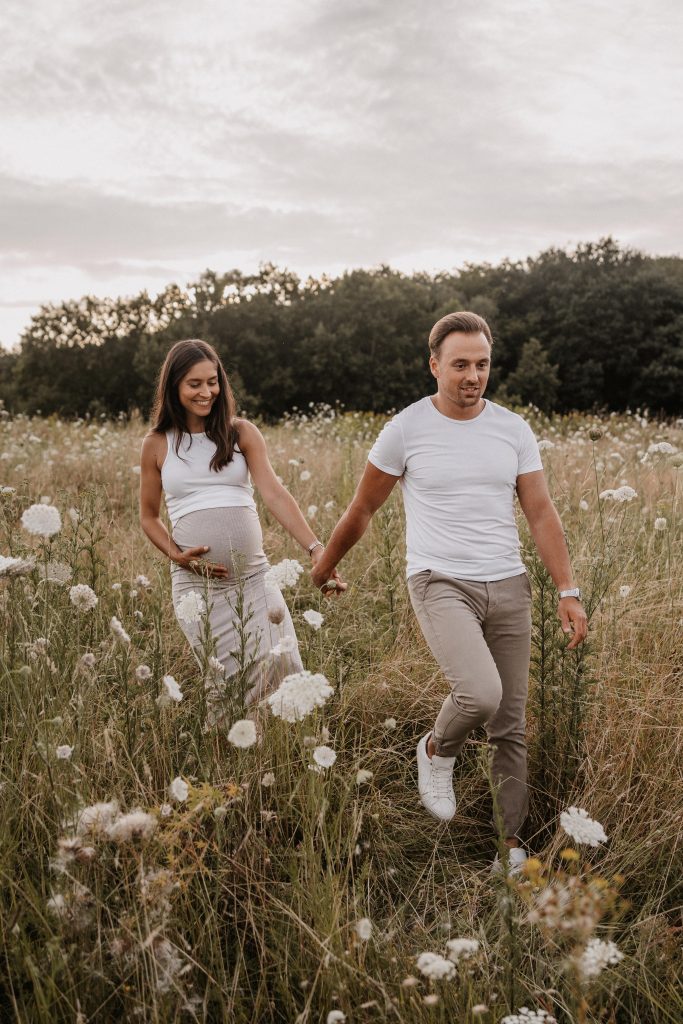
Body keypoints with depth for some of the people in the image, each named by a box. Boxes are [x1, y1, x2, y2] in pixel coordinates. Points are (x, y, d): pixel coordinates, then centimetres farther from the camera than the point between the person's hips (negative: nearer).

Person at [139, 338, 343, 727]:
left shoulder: (242, 433, 4)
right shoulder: (157, 444, 5)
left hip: (254, 576, 1)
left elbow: (275, 493, -9)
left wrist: (315, 547, -22)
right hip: (196, 582, -1)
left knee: (281, 670, -3)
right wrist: (174, 553, -5)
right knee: (228, 684, -4)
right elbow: (148, 515, 14)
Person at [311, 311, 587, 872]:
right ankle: (437, 751, 8)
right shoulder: (406, 429, -3)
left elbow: (542, 515, 6)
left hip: (508, 587, 4)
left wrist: (569, 592, -1)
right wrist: (324, 567, 17)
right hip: (441, 583, -4)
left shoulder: (513, 429, 6)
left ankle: (512, 843, 23)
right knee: (480, 693, -27)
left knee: (511, 727, 7)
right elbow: (361, 510, 8)